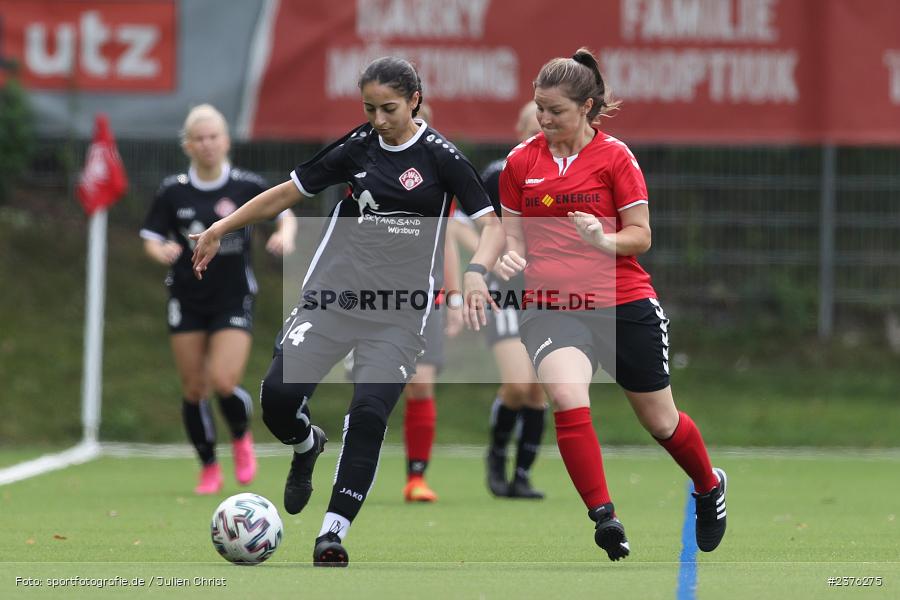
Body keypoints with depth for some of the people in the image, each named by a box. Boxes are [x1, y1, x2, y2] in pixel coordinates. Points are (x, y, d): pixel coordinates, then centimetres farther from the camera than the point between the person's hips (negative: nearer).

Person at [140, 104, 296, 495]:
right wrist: (161, 251, -22)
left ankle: (242, 438, 16)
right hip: (187, 300, 2)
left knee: (223, 382, -16)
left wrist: (284, 236, -13)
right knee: (194, 388, 2)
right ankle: (209, 468, 19)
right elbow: (151, 239, 1)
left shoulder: (246, 187, -4)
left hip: (233, 300, -2)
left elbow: (285, 215, 9)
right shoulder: (173, 192, -2)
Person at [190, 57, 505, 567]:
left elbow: (493, 226, -8)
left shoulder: (440, 156, -5)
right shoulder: (356, 148, 5)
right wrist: (221, 228, 14)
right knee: (279, 397, -12)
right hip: (333, 296, 3)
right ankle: (307, 447, 24)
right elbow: (287, 194, 15)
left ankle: (333, 534, -8)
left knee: (368, 417, -16)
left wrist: (476, 271, -28)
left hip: (399, 314, -3)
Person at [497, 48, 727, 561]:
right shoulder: (521, 162, 5)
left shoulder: (614, 156, -4)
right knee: (567, 398, -29)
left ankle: (709, 485, 43)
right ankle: (604, 516, -27)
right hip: (551, 306, 1)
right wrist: (511, 257, -10)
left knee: (660, 421, 12)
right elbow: (514, 235, 13)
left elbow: (640, 235, -4)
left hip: (624, 303, -1)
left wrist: (604, 241, -24)